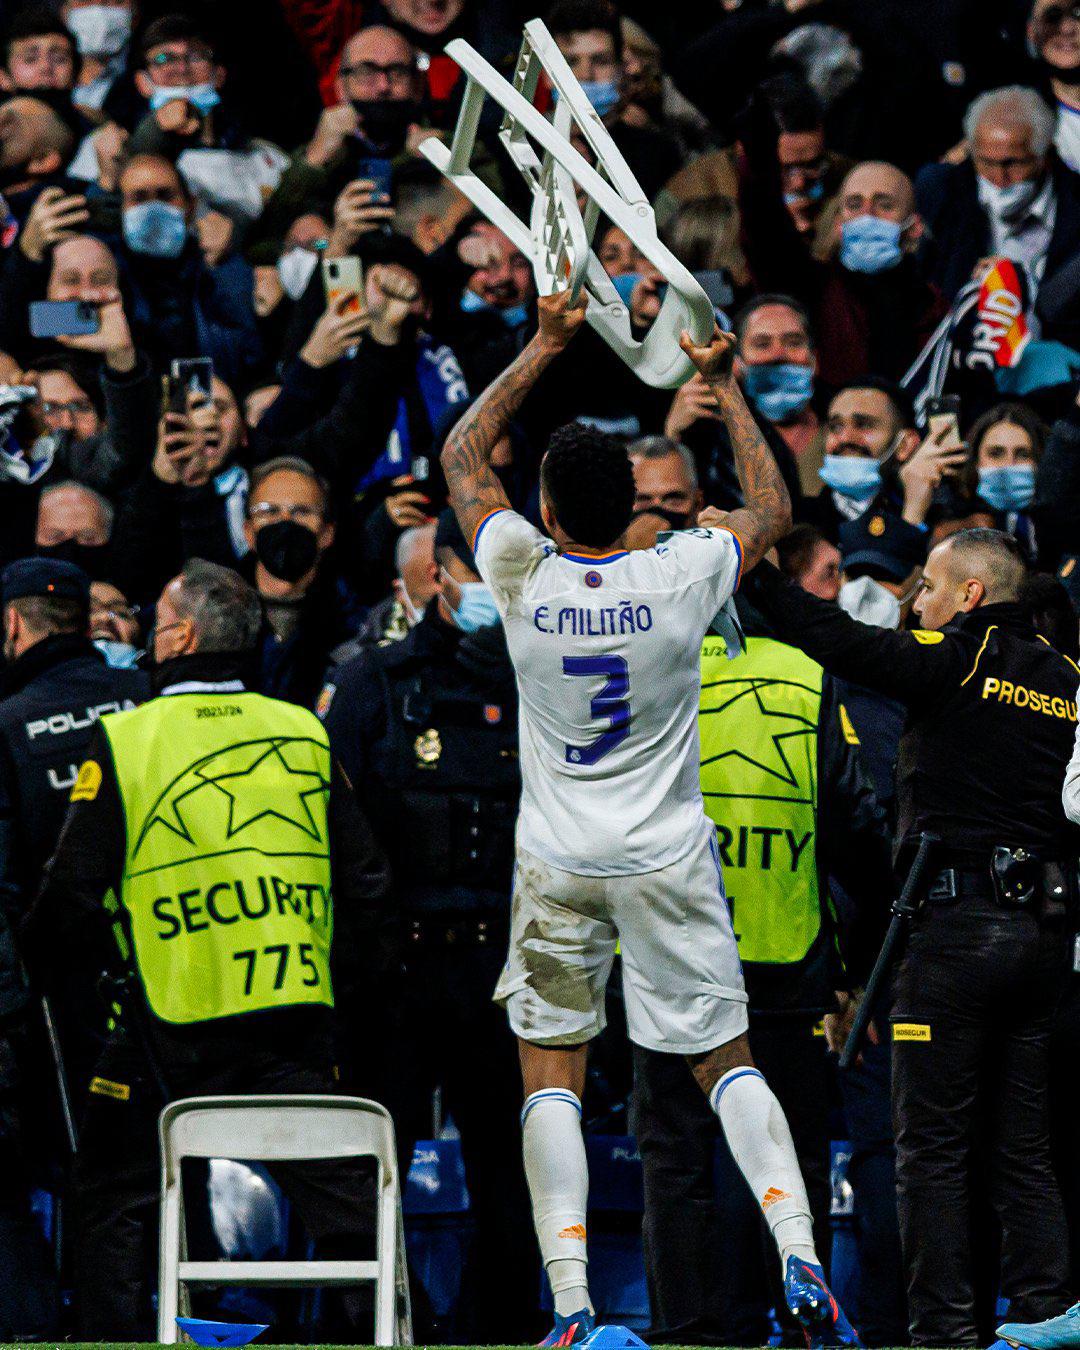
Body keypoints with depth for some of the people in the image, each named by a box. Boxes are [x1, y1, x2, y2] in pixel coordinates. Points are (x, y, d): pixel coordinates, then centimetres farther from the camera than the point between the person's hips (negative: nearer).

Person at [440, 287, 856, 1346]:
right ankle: (800, 1254, -11)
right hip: (669, 859, 0)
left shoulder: (522, 575, -11)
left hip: (557, 861, 0)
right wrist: (723, 386, 16)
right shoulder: (679, 579, -11)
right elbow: (773, 510, 10)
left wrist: (542, 349, 12)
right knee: (726, 1059, 6)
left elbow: (460, 456, 8)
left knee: (551, 1074, 4)